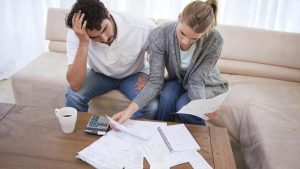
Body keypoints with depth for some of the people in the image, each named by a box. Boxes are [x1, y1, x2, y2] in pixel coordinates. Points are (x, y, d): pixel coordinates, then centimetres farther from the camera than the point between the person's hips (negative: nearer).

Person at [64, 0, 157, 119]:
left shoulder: (143, 27, -31)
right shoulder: (76, 34, -28)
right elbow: (75, 85, -36)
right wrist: (83, 42, -43)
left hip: (134, 74, 0)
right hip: (100, 74, 1)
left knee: (151, 106, -27)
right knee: (73, 95, -26)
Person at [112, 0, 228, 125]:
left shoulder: (214, 40, -31)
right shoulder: (159, 35, -30)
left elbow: (197, 81, -26)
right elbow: (155, 81, -30)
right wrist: (130, 109, -44)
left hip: (207, 84, -1)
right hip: (178, 81, 1)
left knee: (183, 106, -29)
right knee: (167, 96, -31)